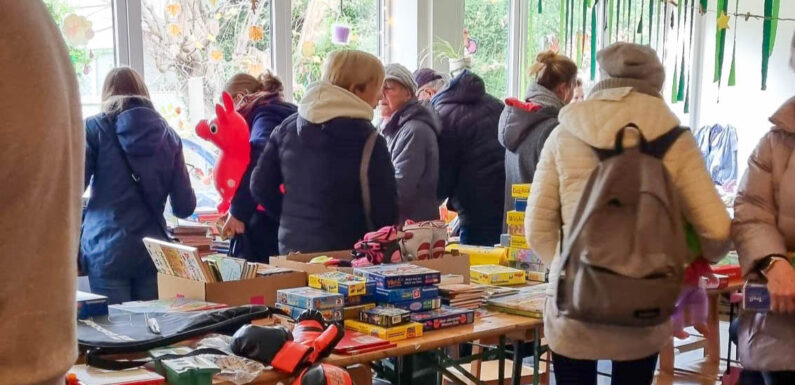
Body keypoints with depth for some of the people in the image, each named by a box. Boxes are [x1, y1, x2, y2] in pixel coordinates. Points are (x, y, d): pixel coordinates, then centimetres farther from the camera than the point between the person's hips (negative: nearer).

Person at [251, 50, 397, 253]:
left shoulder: (287, 127, 4)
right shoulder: (369, 141, -14)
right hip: (344, 252, -6)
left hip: (292, 247, 6)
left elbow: (261, 186, 7)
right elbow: (385, 212, -12)